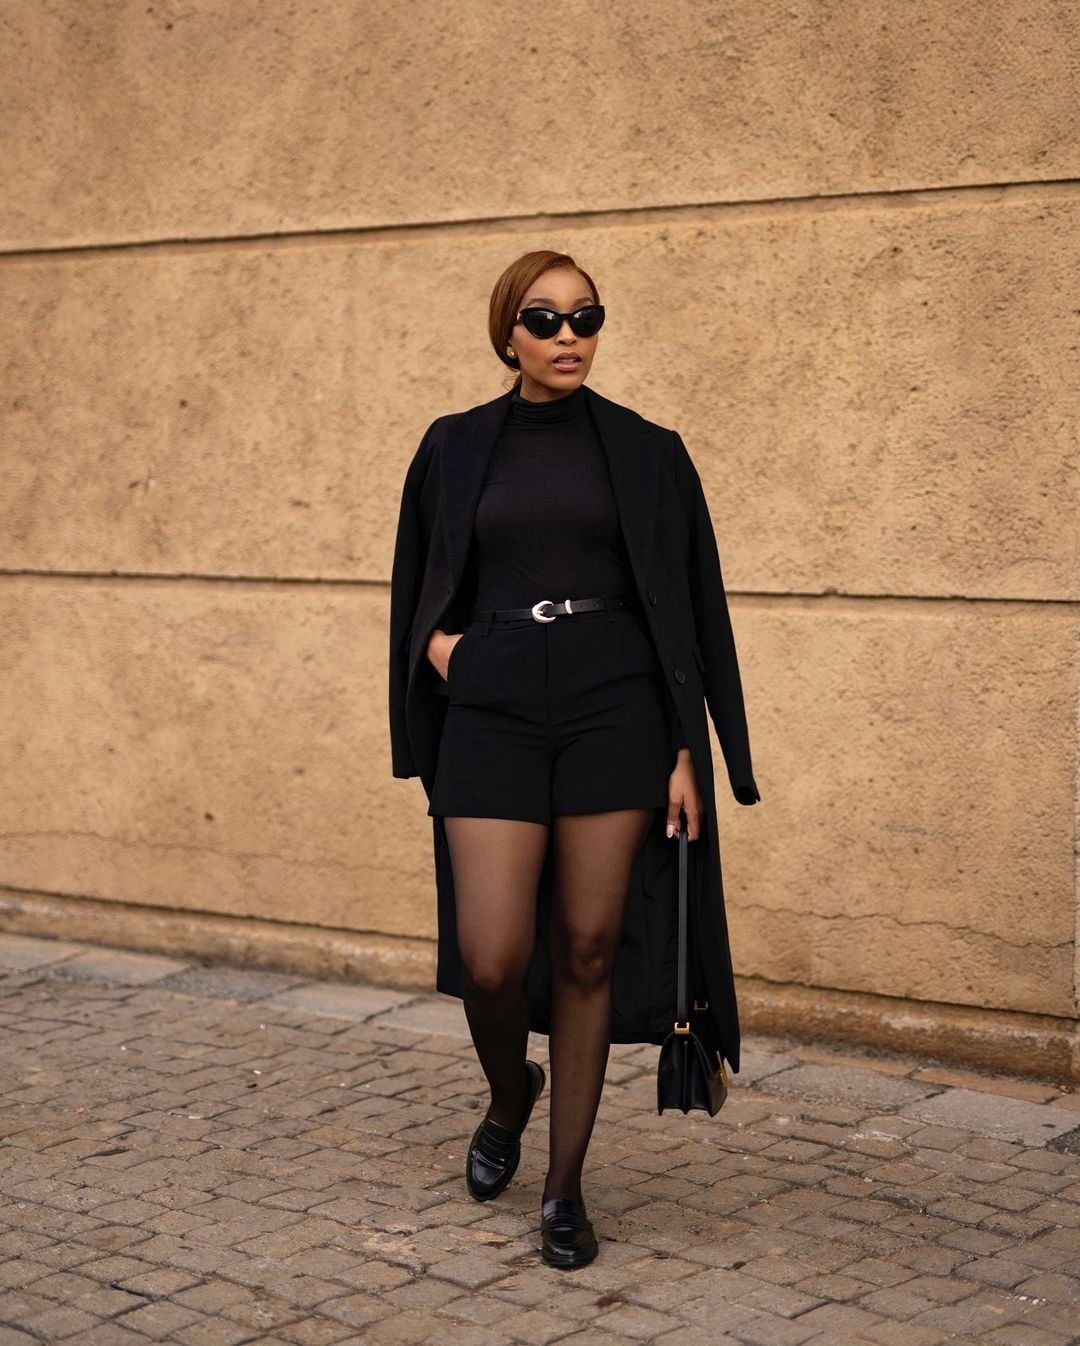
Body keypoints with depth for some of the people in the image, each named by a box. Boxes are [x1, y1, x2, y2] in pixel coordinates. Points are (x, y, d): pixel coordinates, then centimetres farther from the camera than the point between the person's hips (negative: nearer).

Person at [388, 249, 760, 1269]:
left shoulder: (645, 454, 4)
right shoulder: (455, 448, 8)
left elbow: (692, 609, 4)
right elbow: (416, 588, 19)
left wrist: (689, 752, -4)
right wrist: (438, 640, -3)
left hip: (616, 715, 0)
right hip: (494, 716, 1)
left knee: (588, 949, 1)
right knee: (492, 956, -8)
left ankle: (565, 1185, 15)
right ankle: (509, 1093, 27)